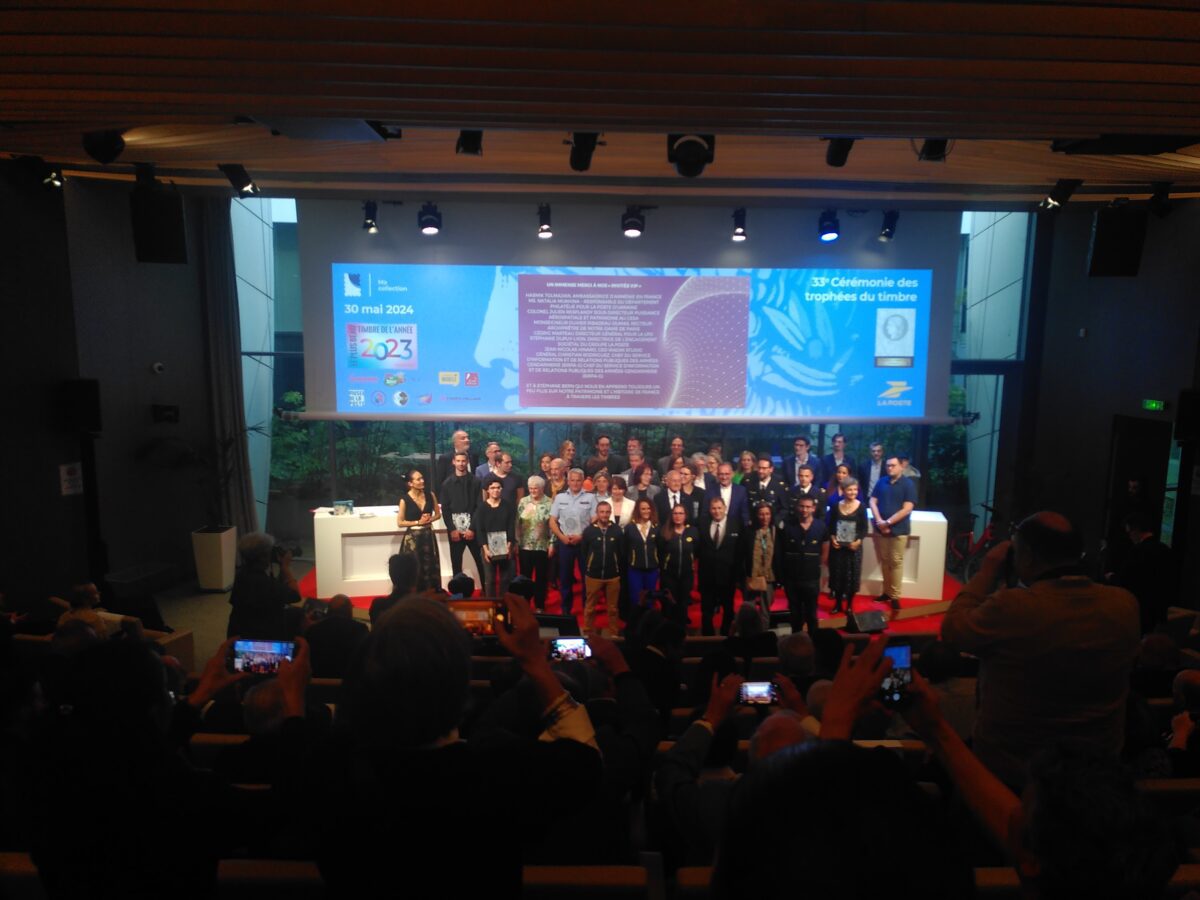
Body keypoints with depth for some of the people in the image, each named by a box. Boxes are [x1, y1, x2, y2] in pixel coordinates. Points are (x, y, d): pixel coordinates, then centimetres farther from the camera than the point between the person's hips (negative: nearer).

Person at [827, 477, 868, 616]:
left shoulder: (861, 507, -6)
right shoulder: (835, 506, 0)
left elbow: (865, 528, -4)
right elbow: (830, 525, 5)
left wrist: (858, 541, -17)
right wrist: (832, 539, -9)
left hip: (853, 547, -2)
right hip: (837, 546, 2)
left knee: (852, 576, 5)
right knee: (837, 574, 8)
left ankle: (849, 605, 19)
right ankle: (837, 603, 21)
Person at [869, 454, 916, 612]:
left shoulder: (908, 485, -4)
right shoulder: (881, 482, 9)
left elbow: (907, 509, -11)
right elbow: (873, 502, 4)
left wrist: (888, 522, -13)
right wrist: (879, 521, -11)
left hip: (899, 530, -4)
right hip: (880, 529, 4)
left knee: (896, 562, -2)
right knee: (884, 561, 8)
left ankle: (895, 596, 3)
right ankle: (886, 592, 17)